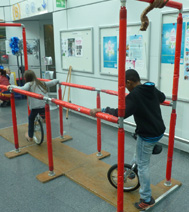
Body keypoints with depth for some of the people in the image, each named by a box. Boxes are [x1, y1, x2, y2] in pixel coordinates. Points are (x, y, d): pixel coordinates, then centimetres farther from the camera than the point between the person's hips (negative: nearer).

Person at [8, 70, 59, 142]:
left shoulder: (29, 84, 2)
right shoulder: (42, 83, 18)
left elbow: (22, 89, -16)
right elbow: (52, 82, 27)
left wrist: (11, 86, -5)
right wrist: (58, 81, 46)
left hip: (36, 106, -4)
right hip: (45, 104, 5)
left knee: (31, 118, 19)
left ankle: (30, 137, 26)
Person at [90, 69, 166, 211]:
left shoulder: (135, 95, -22)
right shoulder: (152, 89, 4)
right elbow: (162, 98, 26)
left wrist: (101, 110, -27)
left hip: (148, 136, -8)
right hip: (159, 131, 8)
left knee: (142, 165, 6)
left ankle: (146, 200, 16)